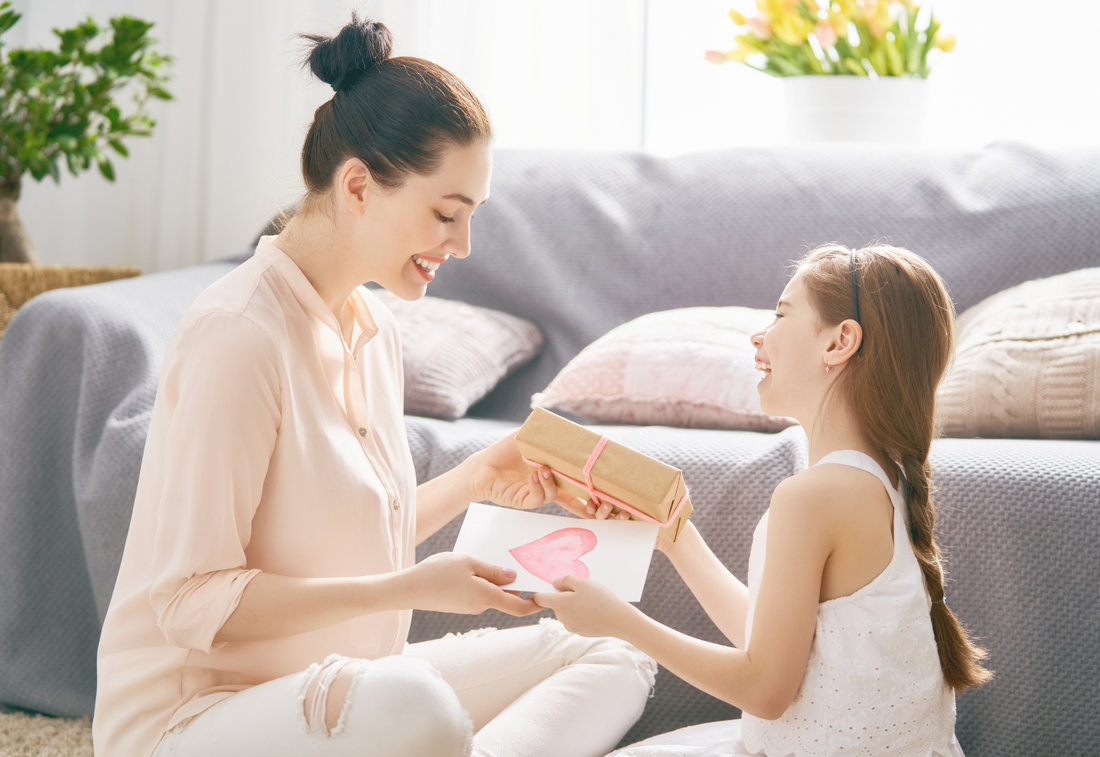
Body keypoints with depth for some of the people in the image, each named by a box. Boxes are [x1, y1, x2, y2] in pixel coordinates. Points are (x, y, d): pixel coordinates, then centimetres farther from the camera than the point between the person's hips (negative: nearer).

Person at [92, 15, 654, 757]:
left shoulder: (374, 328, 9)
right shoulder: (239, 334, -19)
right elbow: (191, 601, -21)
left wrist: (477, 477, 3)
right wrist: (412, 588, -21)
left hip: (331, 690, 9)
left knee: (617, 654, 3)